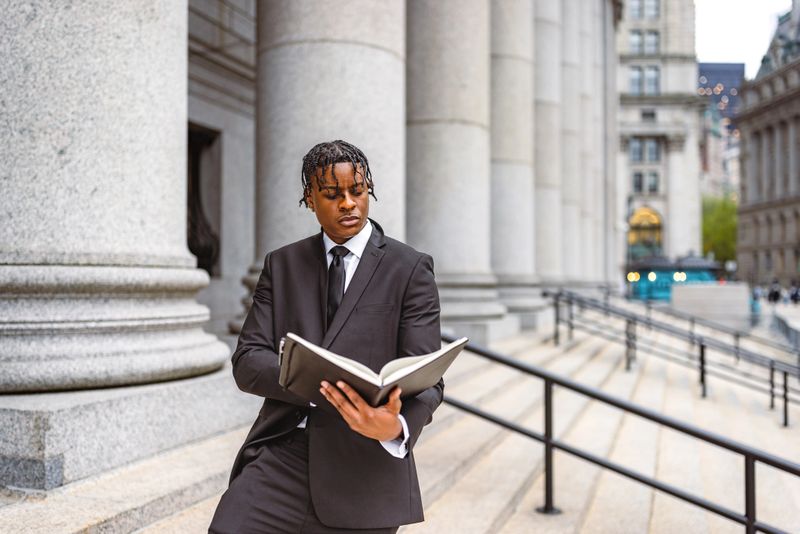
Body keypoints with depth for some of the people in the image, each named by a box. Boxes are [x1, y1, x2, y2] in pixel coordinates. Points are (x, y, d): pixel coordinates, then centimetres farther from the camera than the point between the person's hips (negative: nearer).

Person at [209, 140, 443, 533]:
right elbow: (247, 363, 2)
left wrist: (397, 427, -27)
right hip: (283, 453, 2)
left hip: (365, 467, -1)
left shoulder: (410, 269, 1)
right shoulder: (281, 264, 10)